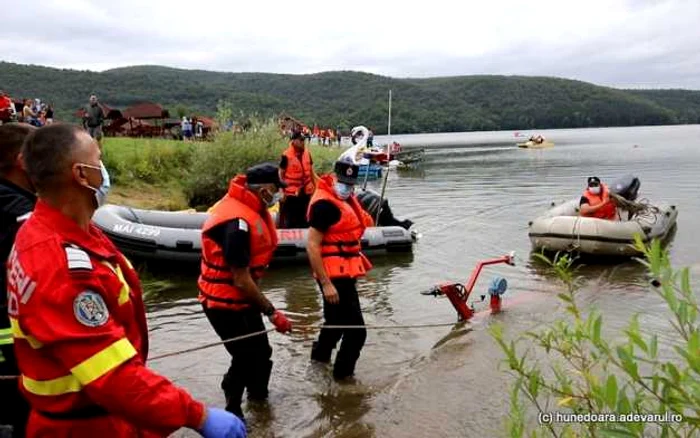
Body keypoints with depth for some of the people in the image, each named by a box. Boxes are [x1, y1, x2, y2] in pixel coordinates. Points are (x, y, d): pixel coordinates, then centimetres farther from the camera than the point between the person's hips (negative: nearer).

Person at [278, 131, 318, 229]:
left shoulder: (307, 153, 4)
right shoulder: (287, 156, -12)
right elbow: (281, 175, -6)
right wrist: (282, 191, -9)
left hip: (306, 192, 5)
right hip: (291, 193, -5)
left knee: (304, 219, 17)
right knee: (289, 221, 4)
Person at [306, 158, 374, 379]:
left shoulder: (347, 199, 11)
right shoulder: (324, 204, -18)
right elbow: (312, 246, -22)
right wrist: (326, 284, -24)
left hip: (344, 273, 10)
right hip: (335, 276, -10)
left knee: (335, 323, 24)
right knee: (356, 331, -7)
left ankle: (318, 363, 42)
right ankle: (342, 378, 7)